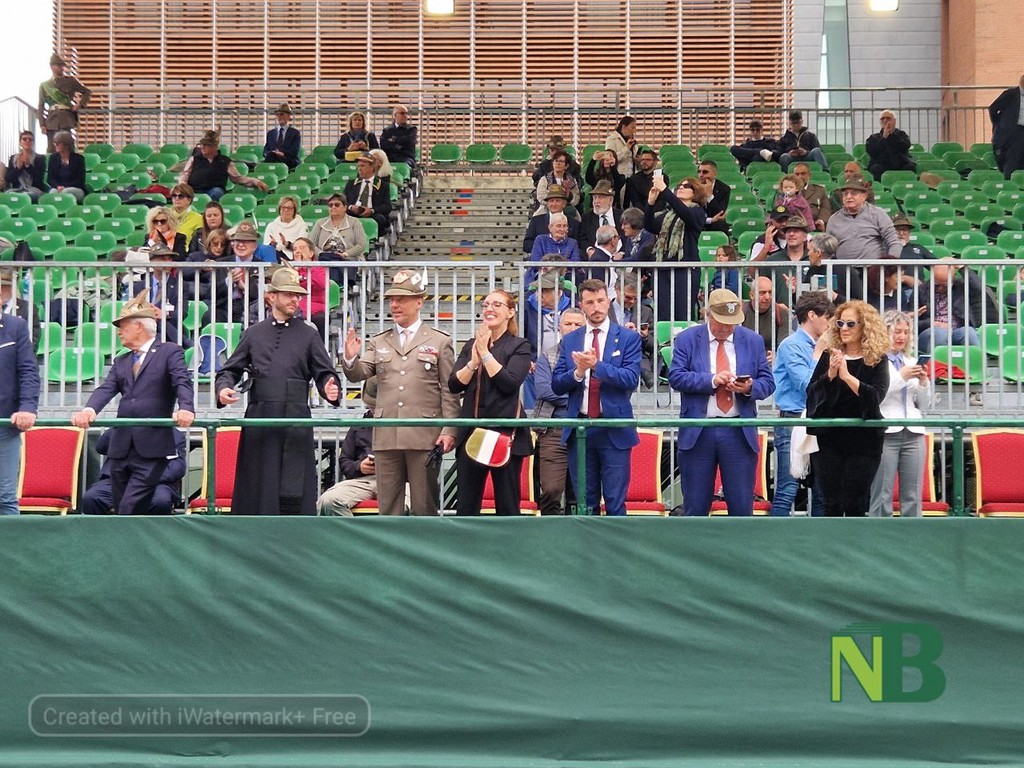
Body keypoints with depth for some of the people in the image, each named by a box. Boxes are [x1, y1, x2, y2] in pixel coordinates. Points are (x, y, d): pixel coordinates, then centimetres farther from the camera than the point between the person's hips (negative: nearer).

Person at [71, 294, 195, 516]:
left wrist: (186, 408, -32)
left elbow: (182, 382, -11)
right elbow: (106, 389, 5)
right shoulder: (121, 362, 21)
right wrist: (89, 410, -17)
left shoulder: (169, 352, 5)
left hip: (151, 448, -6)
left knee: (130, 511, -14)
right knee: (121, 508, 7)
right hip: (121, 447, 6)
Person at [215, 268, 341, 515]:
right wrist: (223, 388, -7)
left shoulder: (308, 335, 11)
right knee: (257, 489, 3)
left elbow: (324, 373, 6)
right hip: (259, 419, 1)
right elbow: (230, 369, 14)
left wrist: (331, 388, -16)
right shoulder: (254, 333, 14)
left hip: (296, 421, -1)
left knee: (295, 491, -4)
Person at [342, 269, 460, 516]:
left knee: (425, 505, 2)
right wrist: (350, 359, -18)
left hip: (425, 437, -3)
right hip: (386, 437, 3)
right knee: (388, 505, 7)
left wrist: (449, 430, -7)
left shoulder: (440, 341, 6)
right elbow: (358, 374, 4)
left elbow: (449, 391, 1)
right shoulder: (378, 342, 15)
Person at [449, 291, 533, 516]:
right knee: (465, 505, 5)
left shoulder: (519, 346, 1)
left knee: (507, 504, 4)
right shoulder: (471, 345, 14)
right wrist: (474, 361, -10)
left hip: (505, 433, -4)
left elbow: (510, 383, -14)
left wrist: (485, 354, -10)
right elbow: (454, 385, 4)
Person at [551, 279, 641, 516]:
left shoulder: (628, 338, 1)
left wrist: (597, 365, -23)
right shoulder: (570, 341, 10)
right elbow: (556, 385, 5)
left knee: (615, 503, -1)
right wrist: (578, 372, -15)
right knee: (585, 502, 9)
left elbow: (631, 379, -11)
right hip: (579, 428, 3)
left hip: (614, 431, -3)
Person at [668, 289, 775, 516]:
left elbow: (768, 382, 8)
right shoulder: (687, 339, 4)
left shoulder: (753, 341, 9)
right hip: (697, 432, -1)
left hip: (740, 433, 1)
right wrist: (711, 380, -18)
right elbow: (675, 377, -6)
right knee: (695, 505, 5)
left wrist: (750, 388, -14)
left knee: (742, 505, 3)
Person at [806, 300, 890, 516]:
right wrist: (829, 375, -16)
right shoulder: (828, 356, 7)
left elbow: (876, 396, -16)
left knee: (856, 505, 1)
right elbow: (811, 391, 1)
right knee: (832, 505, 4)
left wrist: (847, 376, -26)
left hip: (863, 440, -2)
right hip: (828, 438, 2)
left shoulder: (877, 360, -2)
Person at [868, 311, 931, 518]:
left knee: (912, 496, 4)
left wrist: (924, 381, 2)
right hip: (885, 433, -5)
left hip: (913, 433, 5)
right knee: (882, 496, -6)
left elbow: (923, 406, 19)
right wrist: (902, 376, -13)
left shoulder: (912, 362, 17)